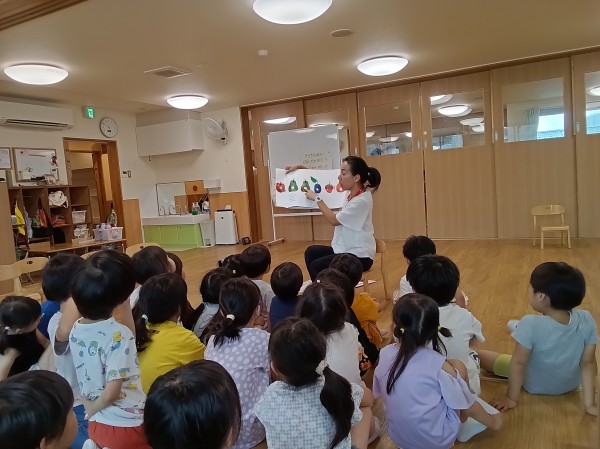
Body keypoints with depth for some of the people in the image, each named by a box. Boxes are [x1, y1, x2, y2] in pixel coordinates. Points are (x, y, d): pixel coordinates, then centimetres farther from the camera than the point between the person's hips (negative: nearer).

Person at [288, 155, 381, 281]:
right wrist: (300, 167, 7)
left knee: (316, 266, -15)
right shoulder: (350, 192, 2)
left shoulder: (362, 200, -23)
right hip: (345, 249, 9)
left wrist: (316, 199, -12)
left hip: (359, 256, -9)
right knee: (311, 252, 9)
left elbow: (334, 220, -17)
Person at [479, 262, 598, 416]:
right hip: (570, 385, 4)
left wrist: (512, 398, -14)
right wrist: (589, 403, -6)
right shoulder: (586, 321, -24)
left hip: (534, 384, -4)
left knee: (480, 355, 9)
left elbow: (518, 363, -27)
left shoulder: (531, 324, -36)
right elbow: (588, 363, -16)